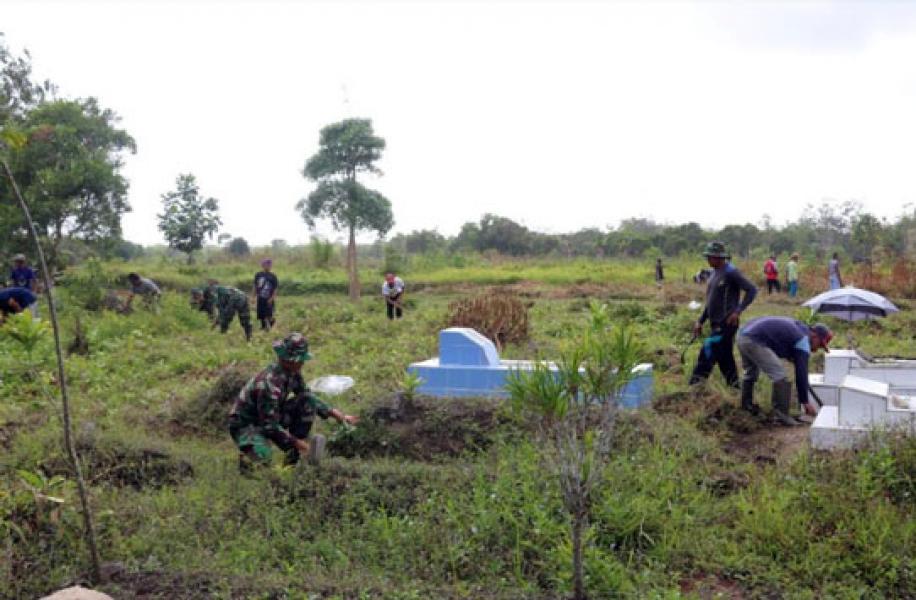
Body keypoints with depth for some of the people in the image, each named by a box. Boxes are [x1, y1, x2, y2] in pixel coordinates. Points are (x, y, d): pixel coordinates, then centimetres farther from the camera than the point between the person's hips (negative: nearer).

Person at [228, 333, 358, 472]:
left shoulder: (293, 373, -7)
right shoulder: (269, 383, -33)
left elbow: (308, 396, 9)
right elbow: (269, 426, -29)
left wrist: (335, 413, 0)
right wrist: (295, 442, -23)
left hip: (272, 418, 9)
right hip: (245, 425, -8)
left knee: (309, 404, -8)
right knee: (262, 459, -37)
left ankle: (294, 456, 1)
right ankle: (247, 453, 1)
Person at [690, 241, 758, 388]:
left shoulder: (731, 272, -13)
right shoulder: (715, 272, 13)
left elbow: (752, 290, -17)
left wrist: (738, 311, -22)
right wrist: (700, 321, 17)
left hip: (726, 324, -9)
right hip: (716, 324, 9)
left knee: (707, 355, -11)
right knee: (725, 359, 13)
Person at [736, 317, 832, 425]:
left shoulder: (798, 326, 21)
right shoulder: (803, 339, -5)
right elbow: (801, 373, -5)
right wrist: (805, 402, 1)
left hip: (742, 336, 10)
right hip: (754, 342, -10)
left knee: (750, 374, 30)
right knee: (780, 377, -8)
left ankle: (746, 405, 46)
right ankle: (781, 415, -2)